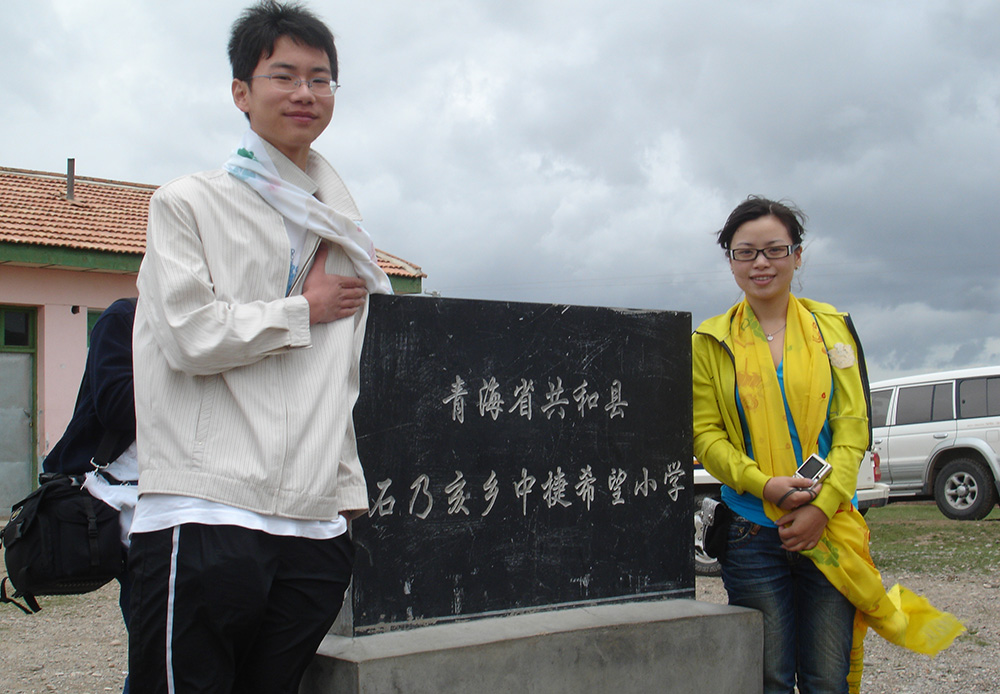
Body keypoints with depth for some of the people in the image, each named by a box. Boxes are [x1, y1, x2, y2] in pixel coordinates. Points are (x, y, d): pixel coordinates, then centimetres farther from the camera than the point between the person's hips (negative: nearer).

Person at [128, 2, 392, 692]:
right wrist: (306, 310, 1)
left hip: (316, 525, 5)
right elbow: (191, 337, -9)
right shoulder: (189, 203, 4)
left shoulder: (342, 231, 21)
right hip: (204, 514, -5)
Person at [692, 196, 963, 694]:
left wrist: (823, 505, -10)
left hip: (830, 529, 1)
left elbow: (853, 423, 2)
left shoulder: (833, 327, 9)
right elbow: (706, 435, 1)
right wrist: (765, 485, -15)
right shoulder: (712, 342, 5)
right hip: (753, 533, -1)